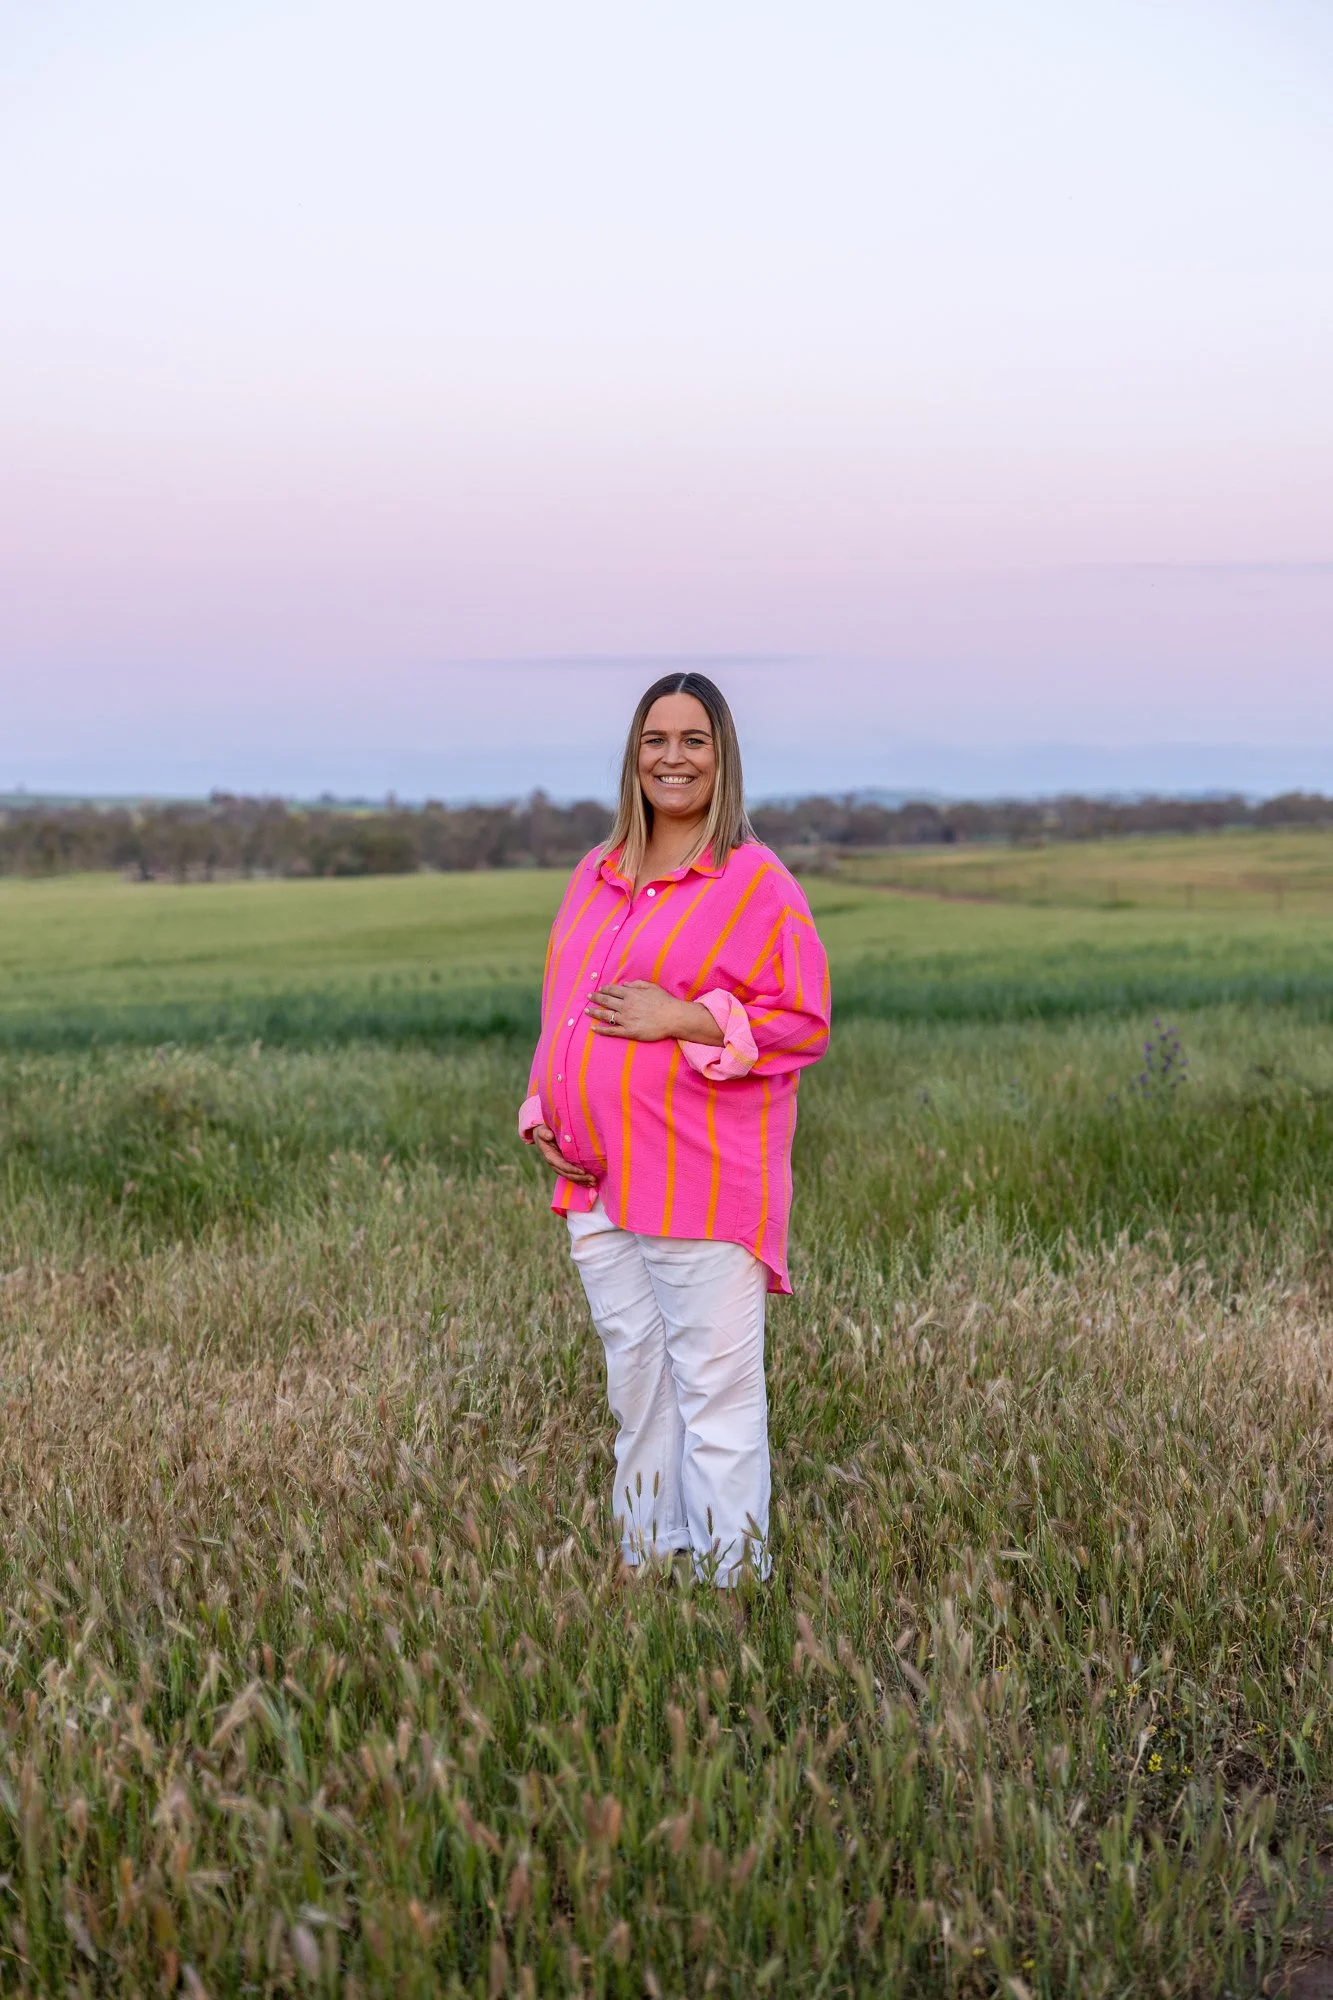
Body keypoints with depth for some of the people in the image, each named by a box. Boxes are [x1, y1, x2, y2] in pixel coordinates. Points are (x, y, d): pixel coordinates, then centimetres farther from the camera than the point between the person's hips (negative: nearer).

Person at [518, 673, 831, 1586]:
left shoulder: (755, 882, -4)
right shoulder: (595, 878, 16)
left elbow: (805, 1024, -9)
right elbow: (562, 1014, 22)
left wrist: (685, 1019, -17)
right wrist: (542, 1115, 8)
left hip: (704, 1186, -6)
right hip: (598, 1179, 7)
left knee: (716, 1390, -5)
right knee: (634, 1389, 13)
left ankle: (732, 1575, 3)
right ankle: (647, 1563, 23)